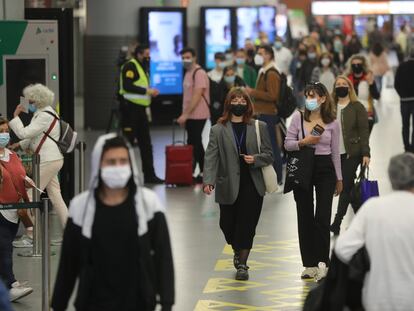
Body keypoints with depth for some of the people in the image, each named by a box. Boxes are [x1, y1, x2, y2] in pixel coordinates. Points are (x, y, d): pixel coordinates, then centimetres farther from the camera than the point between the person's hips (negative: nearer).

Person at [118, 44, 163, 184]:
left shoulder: (142, 67, 19)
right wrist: (147, 90, -22)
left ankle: (149, 175, 13)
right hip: (130, 109, -10)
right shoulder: (130, 66, -12)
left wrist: (150, 92, 6)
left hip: (140, 109, 10)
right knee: (128, 143, -3)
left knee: (146, 144, 10)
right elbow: (127, 86, -23)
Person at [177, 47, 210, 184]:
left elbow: (197, 96, -21)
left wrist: (185, 114, -22)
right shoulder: (188, 73, 15)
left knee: (194, 144, -9)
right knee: (196, 144, 11)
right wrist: (184, 116, 18)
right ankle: (203, 173, 15)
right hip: (190, 116, 9)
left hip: (198, 116, -9)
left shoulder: (199, 73, -14)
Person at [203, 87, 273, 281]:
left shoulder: (259, 127, 5)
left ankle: (242, 264, 6)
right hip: (228, 186, 0)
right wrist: (208, 181, -21)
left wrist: (255, 159, -14)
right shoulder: (218, 130, 1)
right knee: (228, 224, 5)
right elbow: (211, 157, -7)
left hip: (252, 185, 0)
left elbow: (268, 155, 7)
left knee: (247, 225, -4)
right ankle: (238, 251, 36)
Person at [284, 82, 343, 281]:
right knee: (305, 217, 5)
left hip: (325, 169, -1)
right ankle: (310, 264, 14)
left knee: (322, 216, -9)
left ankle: (322, 262, -3)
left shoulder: (332, 123, 0)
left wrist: (339, 178, 11)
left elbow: (335, 152, 7)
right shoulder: (298, 117, 0)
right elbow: (287, 144, 1)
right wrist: (304, 142, -17)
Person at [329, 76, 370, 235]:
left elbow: (364, 131, -6)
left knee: (346, 187, -6)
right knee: (348, 187, 10)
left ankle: (336, 223, -6)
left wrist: (366, 153, -12)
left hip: (351, 154, -4)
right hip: (334, 154, 4)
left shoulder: (358, 107, -3)